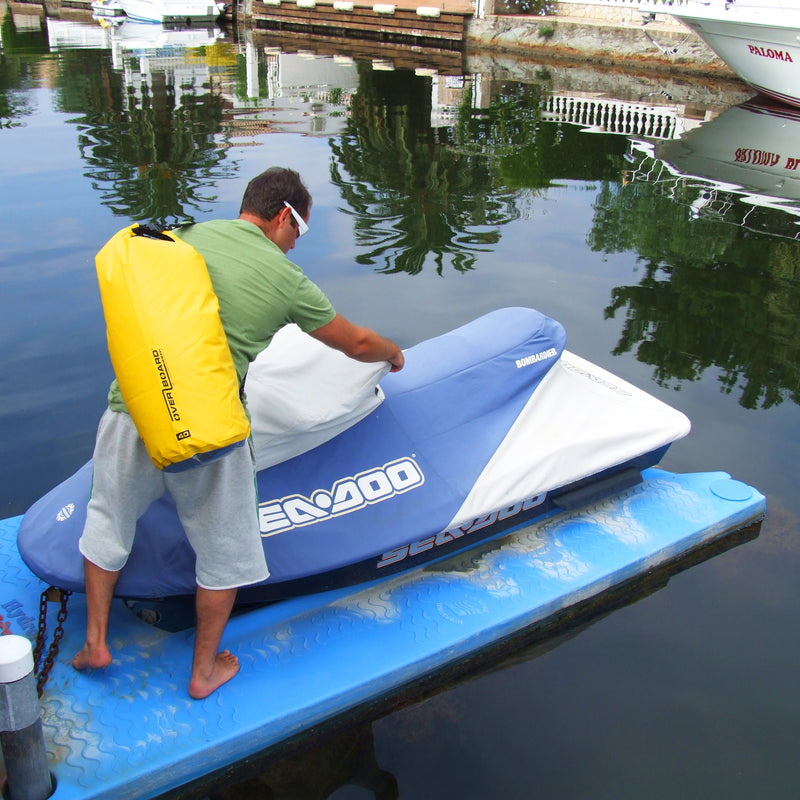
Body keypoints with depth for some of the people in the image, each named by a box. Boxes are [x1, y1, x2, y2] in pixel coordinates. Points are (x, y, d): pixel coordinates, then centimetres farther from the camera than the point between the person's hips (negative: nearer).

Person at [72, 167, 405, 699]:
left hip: (132, 410, 3)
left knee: (109, 521, 26)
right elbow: (356, 343, 12)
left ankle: (95, 642, 38)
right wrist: (394, 355, 34)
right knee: (222, 550, 18)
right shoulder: (286, 280, 0)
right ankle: (205, 670, 32)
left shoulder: (189, 236, 9)